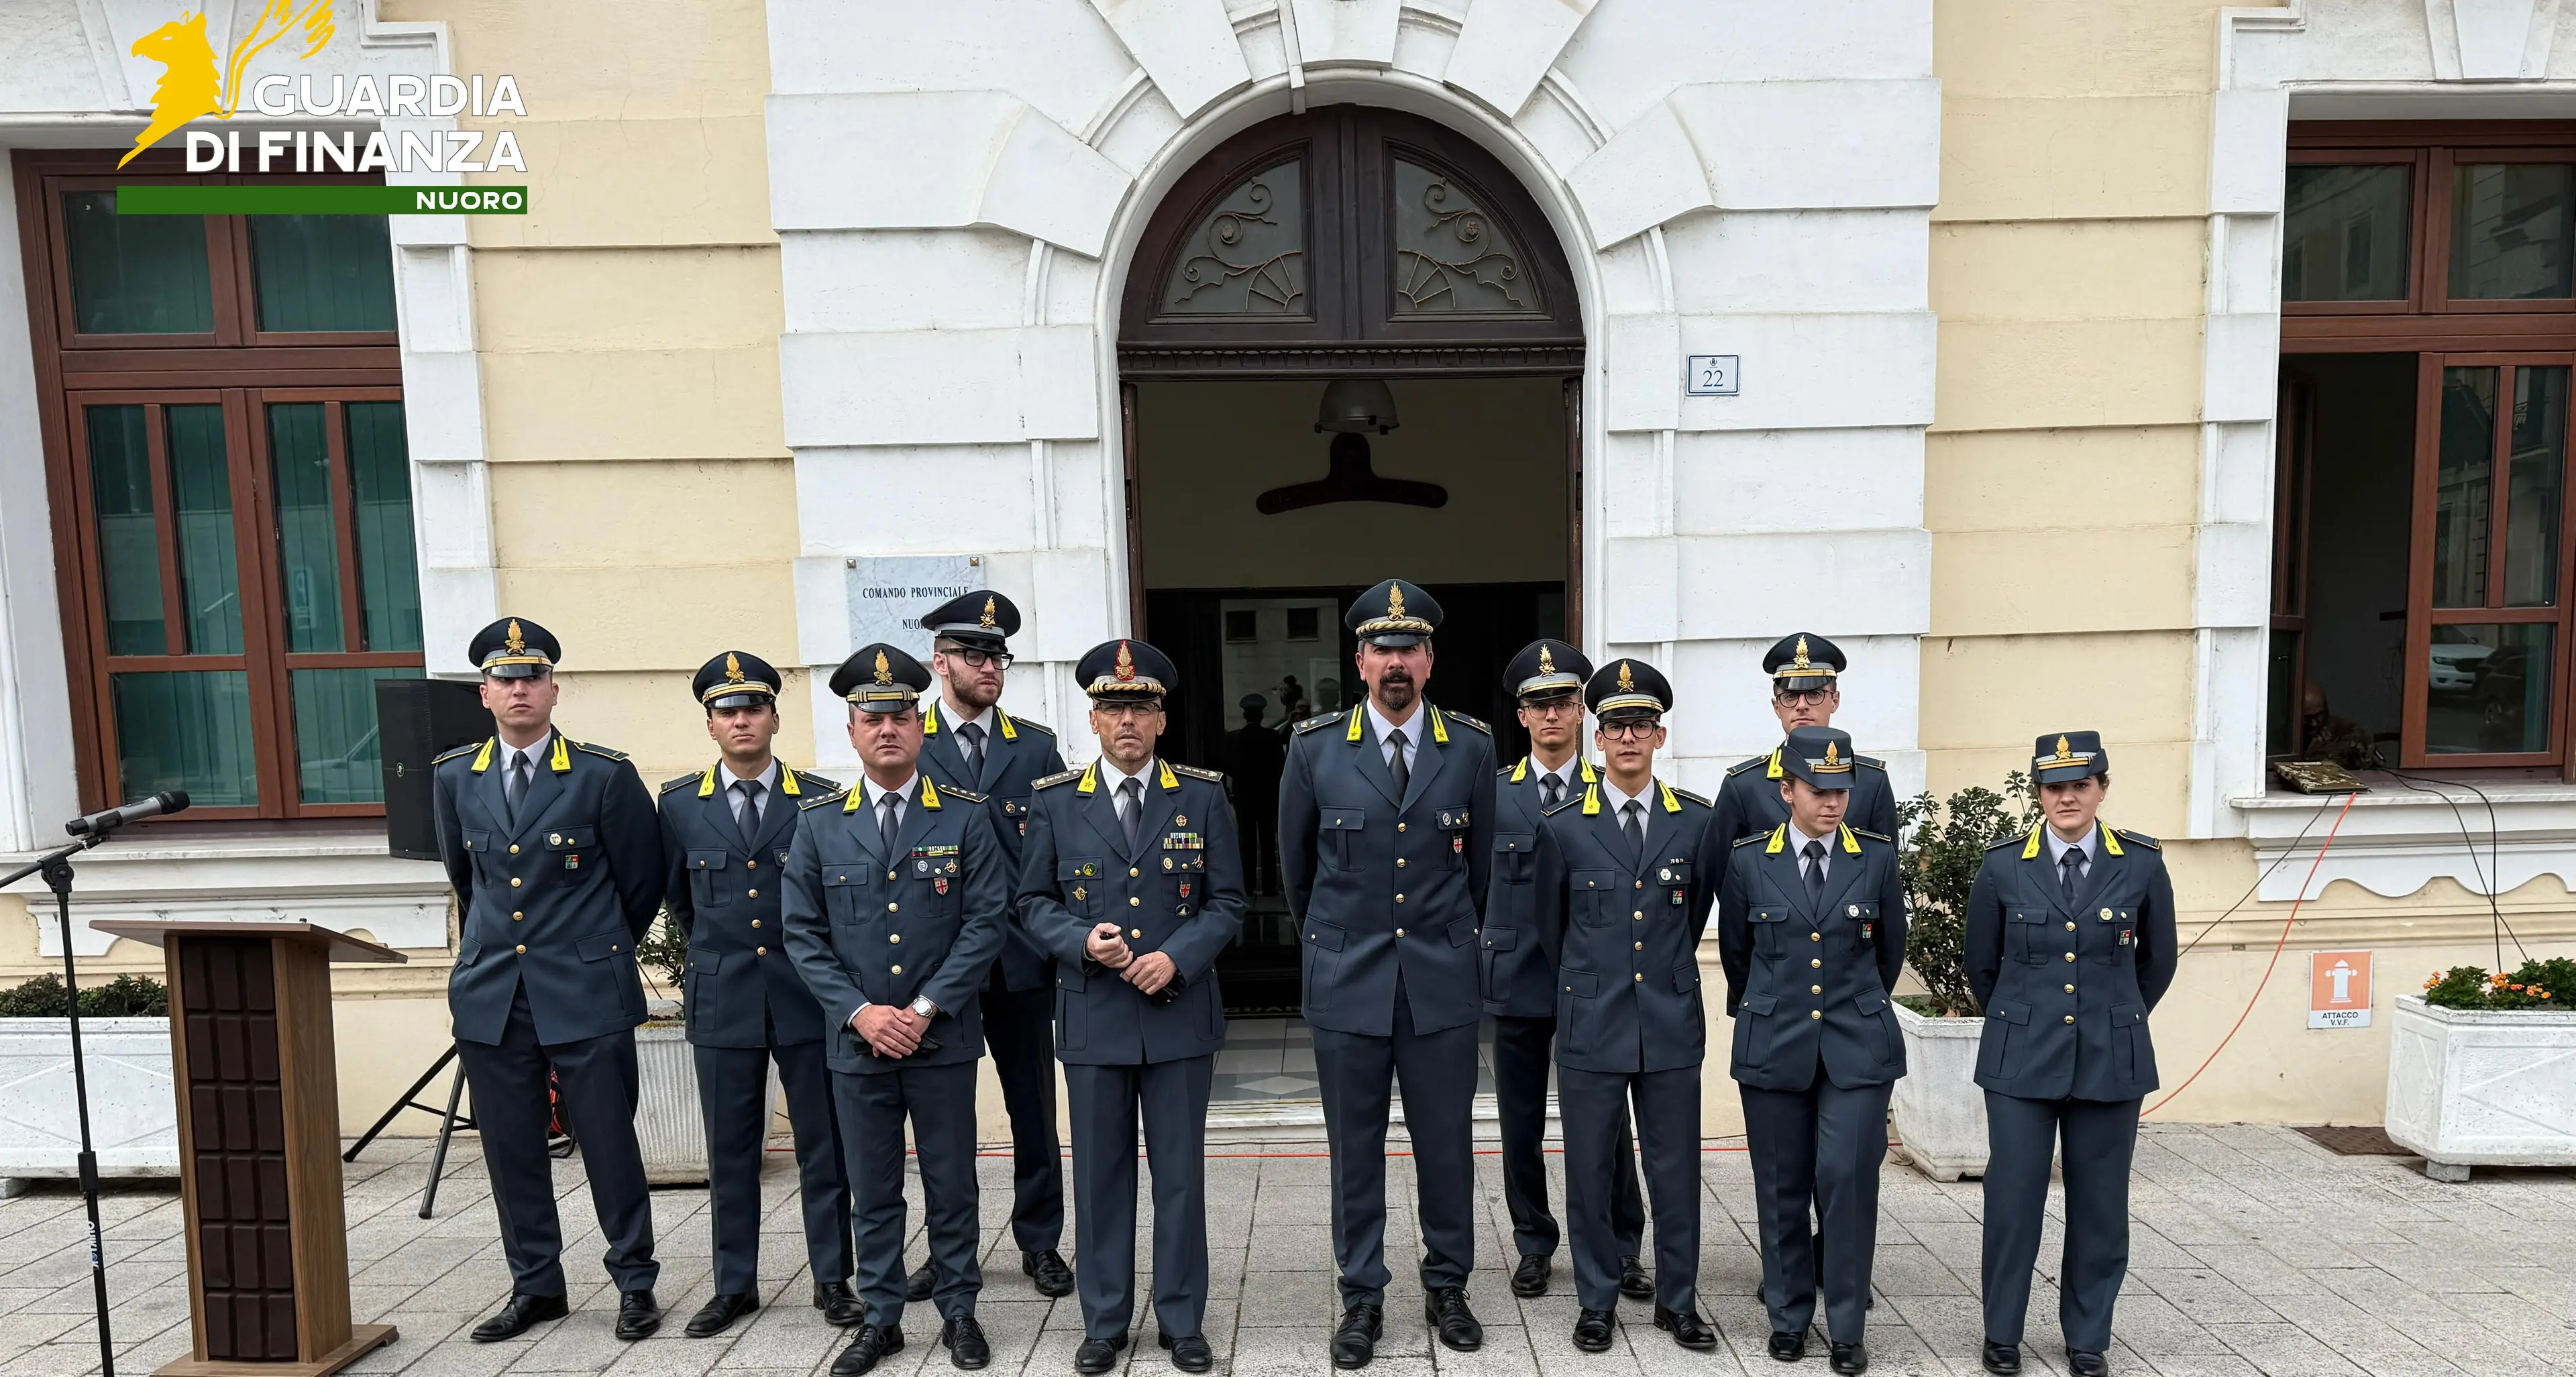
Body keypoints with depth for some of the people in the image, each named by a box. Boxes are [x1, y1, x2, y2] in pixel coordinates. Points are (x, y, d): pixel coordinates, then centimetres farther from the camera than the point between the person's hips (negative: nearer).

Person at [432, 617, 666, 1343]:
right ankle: (535, 1286, 27)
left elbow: (642, 881, 2)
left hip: (586, 994, -4)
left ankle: (635, 1282, 18)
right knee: (511, 1149, 12)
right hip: (490, 995, 4)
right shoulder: (455, 777, 6)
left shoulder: (604, 775, -8)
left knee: (609, 1143, 3)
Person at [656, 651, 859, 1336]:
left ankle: (833, 1279, 21)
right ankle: (735, 1285, 26)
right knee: (730, 1150, 11)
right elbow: (676, 899, 15)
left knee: (823, 1145, 7)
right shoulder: (679, 803, 3)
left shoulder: (821, 799, -3)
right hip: (722, 999, 2)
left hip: (808, 994, -1)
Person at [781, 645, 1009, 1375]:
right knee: (873, 1191, 12)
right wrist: (859, 1012, -10)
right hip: (856, 1039, 1)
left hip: (944, 1039, -1)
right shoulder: (818, 822, 2)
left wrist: (926, 1009, -13)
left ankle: (959, 1311, 27)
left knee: (952, 1184, 10)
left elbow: (986, 921, -7)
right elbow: (803, 932, 1)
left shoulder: (966, 815, -3)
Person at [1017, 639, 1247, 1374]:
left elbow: (1226, 900, 1)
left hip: (1181, 1013, 0)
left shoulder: (1204, 795, 1)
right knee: (1099, 1172, 10)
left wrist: (1177, 957, -14)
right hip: (1092, 1016, 1)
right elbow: (1034, 902, 5)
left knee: (1181, 1171, 9)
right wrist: (1082, 940, -14)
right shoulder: (1056, 800, 2)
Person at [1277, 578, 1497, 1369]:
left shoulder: (1472, 747, -1)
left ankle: (1447, 1288, 30)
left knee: (1446, 1144, 11)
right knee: (1355, 1150, 9)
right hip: (1346, 980, 0)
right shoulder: (1315, 749, -4)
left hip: (1443, 981, 1)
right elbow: (1296, 863, 10)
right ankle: (1361, 1298, 24)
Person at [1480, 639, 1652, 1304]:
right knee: (1521, 1126, 10)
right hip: (1518, 981, 1)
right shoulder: (1493, 793, 3)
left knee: (1606, 1123, 5)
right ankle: (1534, 1246, 27)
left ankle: (1621, 1251, 22)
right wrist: (1489, 958, 4)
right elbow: (1475, 885, 8)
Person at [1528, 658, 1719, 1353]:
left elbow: (1695, 915, 14)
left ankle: (1678, 1300, 28)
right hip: (1592, 1027, -1)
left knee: (1676, 1168, 10)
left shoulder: (1698, 821, 0)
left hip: (1673, 1026, 1)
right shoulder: (1561, 826, -3)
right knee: (1591, 1170, 8)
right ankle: (1597, 1300, 25)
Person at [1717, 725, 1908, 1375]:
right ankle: (1788, 1315, 24)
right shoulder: (1749, 861, -3)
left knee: (1848, 1178, -5)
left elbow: (1891, 949, 13)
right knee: (1783, 1186, 8)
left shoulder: (1877, 857, -2)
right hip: (1773, 1046, 0)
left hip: (1857, 1046, 0)